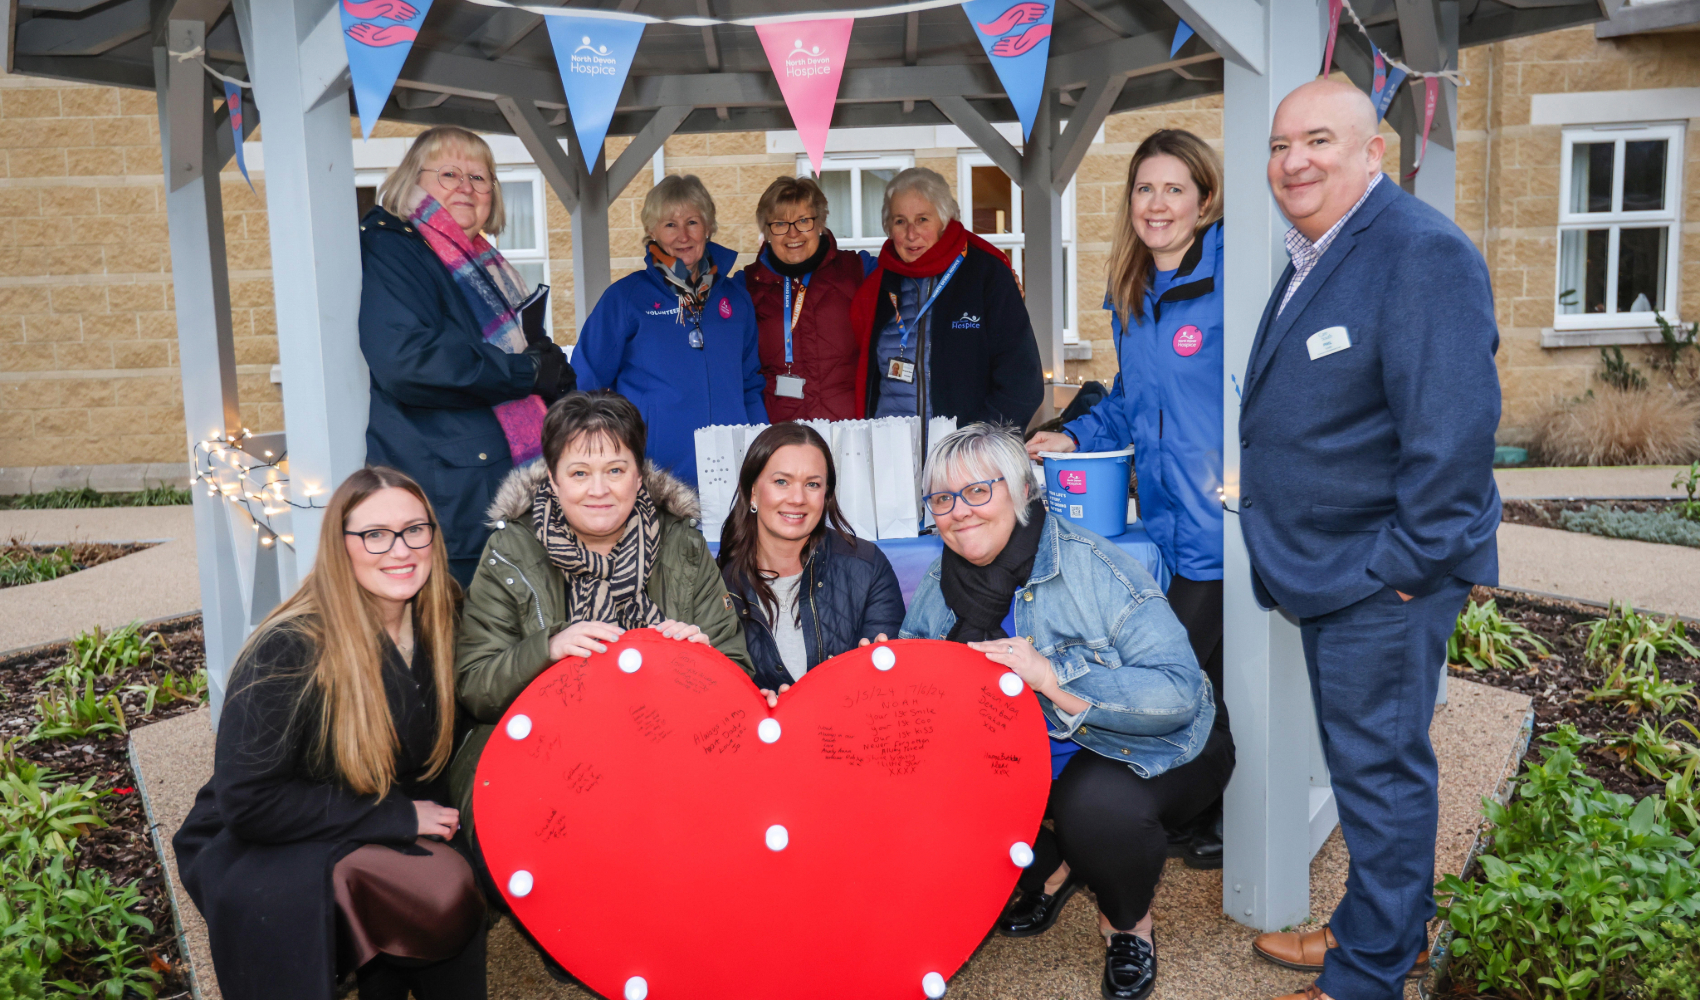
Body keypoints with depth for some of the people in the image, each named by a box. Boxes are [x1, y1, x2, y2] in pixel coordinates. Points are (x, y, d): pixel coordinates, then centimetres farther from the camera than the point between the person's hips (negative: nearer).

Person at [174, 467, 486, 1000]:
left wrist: (431, 812, -8)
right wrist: (397, 816, -19)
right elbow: (249, 802, -21)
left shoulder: (436, 625, -3)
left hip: (385, 839, 6)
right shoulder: (289, 651, -21)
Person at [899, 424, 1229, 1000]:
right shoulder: (939, 588, -4)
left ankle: (1127, 920, 1)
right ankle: (1050, 872, 12)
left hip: (1138, 752, -5)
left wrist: (1053, 678, -37)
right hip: (1020, 753, 6)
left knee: (1097, 804, -35)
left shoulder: (1091, 568, -23)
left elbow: (1179, 691, -29)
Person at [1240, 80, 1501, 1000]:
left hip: (1383, 579, -9)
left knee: (1378, 770, 3)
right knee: (1370, 764, 20)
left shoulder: (1422, 253, -17)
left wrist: (1409, 563, -20)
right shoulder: (1312, 258, 14)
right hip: (1326, 573, 9)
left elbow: (1453, 430, -23)